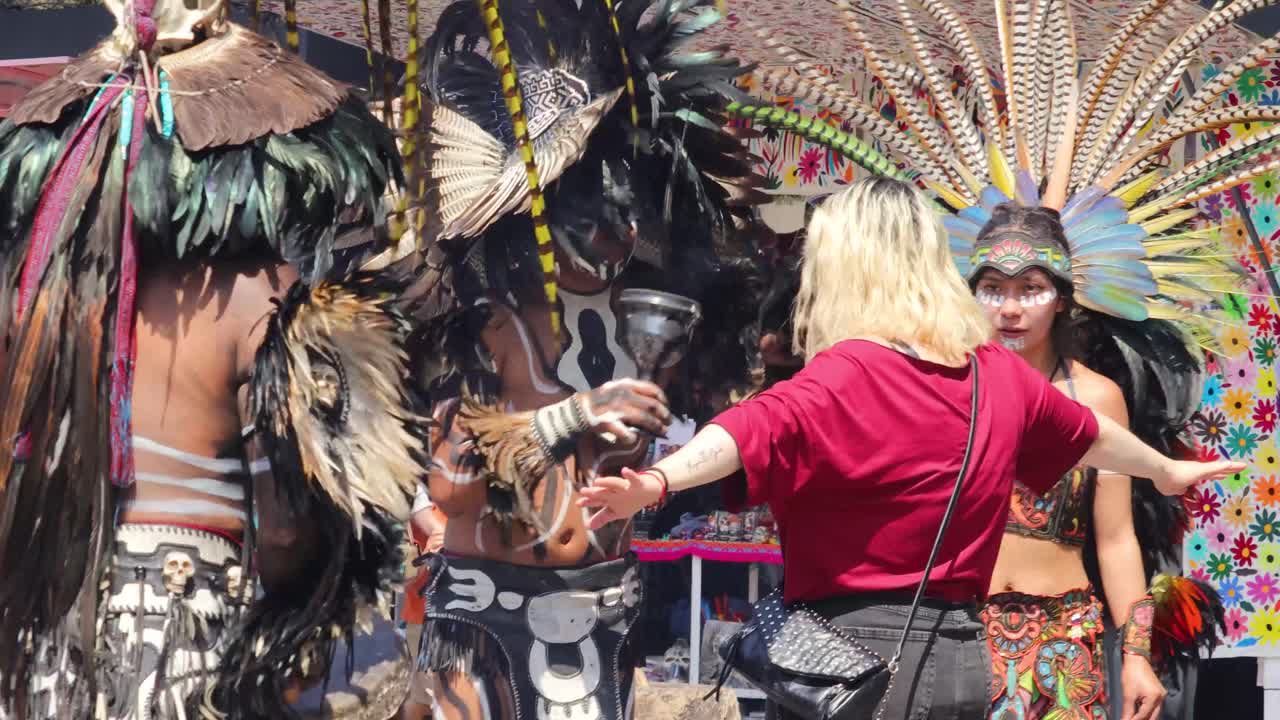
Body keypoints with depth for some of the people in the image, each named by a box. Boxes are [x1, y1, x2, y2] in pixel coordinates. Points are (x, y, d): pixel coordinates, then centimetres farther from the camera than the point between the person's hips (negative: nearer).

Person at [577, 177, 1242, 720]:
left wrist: (657, 482, -49)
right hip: (958, 655, 7)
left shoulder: (848, 377, -14)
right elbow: (1088, 432, 26)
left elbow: (760, 428, -33)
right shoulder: (1000, 375, 8)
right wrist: (1166, 470, 46)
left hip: (859, 653, -7)